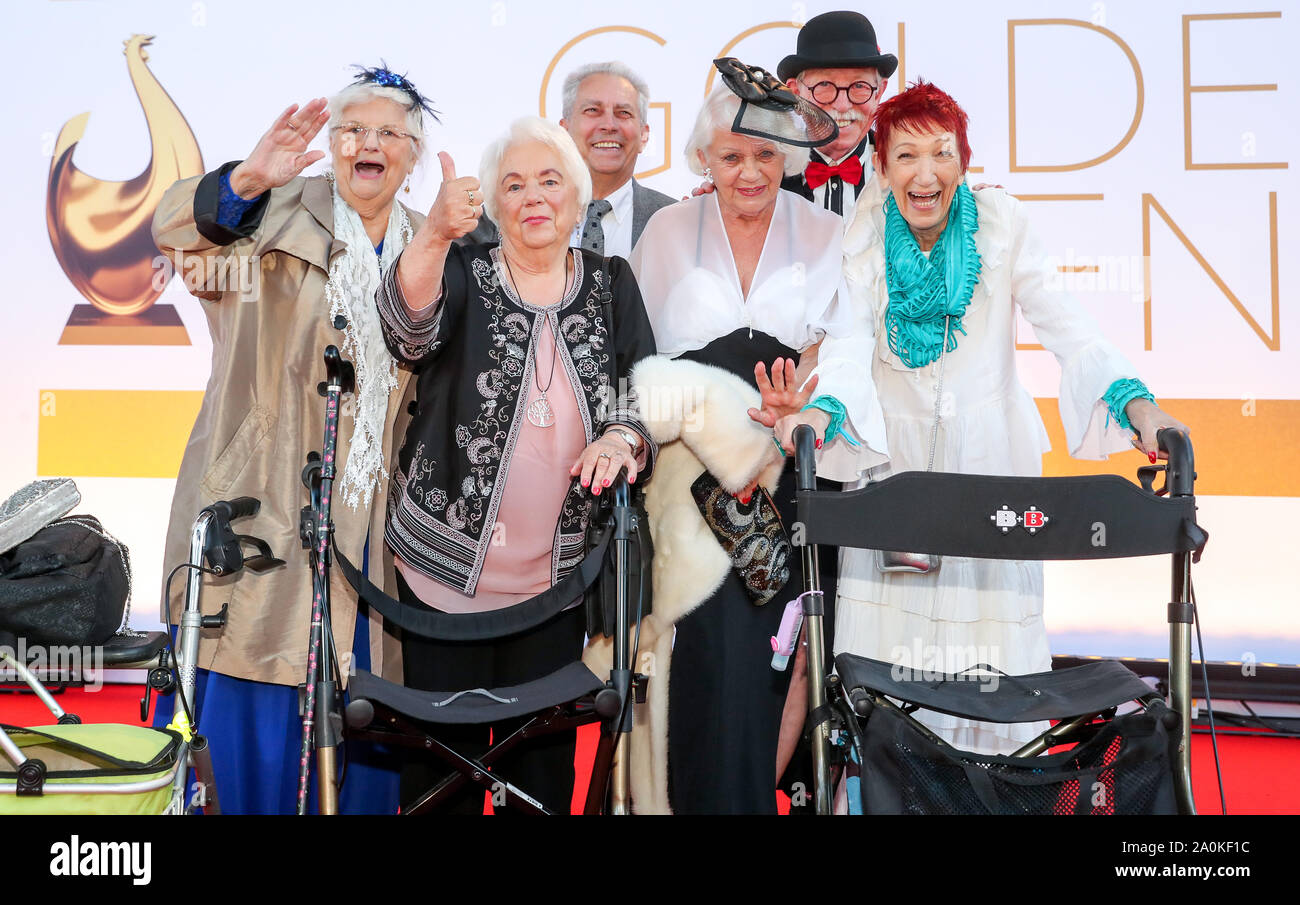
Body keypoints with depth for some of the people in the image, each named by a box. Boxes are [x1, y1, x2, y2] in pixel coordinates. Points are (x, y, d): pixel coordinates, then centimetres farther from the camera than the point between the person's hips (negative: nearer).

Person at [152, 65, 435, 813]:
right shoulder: (280, 216, 0)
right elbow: (179, 230, -21)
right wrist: (246, 182, -39)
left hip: (373, 520, 4)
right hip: (265, 505, -3)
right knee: (248, 709, 0)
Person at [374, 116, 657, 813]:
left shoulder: (611, 285, 7)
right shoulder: (464, 274, 1)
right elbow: (409, 328, -21)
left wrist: (622, 438, -18)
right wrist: (435, 233, -39)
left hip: (557, 574, 2)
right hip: (447, 562, -2)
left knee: (545, 757, 9)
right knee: (444, 753, 3)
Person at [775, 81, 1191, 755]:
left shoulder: (1000, 223, -7)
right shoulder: (865, 232, -6)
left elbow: (1063, 325, -14)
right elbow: (849, 337, -18)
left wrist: (1134, 400, -29)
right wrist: (821, 407, -38)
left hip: (989, 448, 0)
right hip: (893, 450, 0)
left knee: (991, 627, 1)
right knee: (891, 627, 0)